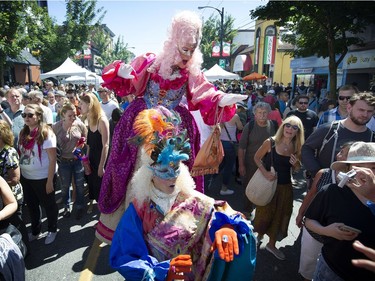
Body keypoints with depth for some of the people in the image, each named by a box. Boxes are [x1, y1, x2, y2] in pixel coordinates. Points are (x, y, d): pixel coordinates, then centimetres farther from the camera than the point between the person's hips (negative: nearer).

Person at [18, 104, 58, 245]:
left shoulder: (46, 133, -17)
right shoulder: (23, 133, 1)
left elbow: (53, 159, -18)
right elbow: (20, 154, 10)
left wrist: (50, 181, -19)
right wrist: (19, 175, 4)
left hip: (43, 178, -6)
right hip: (26, 177, 6)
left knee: (48, 205, 13)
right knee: (31, 205, 22)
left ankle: (52, 230, 36)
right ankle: (35, 230, 44)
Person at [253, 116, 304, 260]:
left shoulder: (297, 148, -5)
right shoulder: (271, 142, -16)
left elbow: (296, 169, 7)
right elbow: (257, 158, -5)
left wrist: (295, 164, -16)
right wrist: (265, 172, -19)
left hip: (286, 186, 4)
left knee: (280, 215, 15)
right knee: (265, 212, 13)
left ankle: (271, 244, 37)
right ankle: (259, 235, 44)